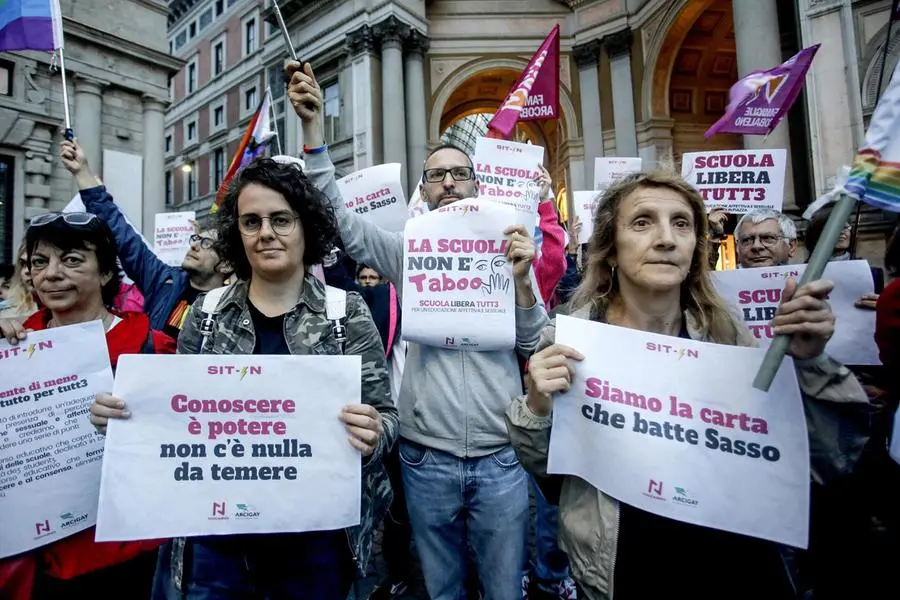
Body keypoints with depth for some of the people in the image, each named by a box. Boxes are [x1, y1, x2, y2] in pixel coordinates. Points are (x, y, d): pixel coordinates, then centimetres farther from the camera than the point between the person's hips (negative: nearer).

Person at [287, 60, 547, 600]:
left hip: (501, 459, 1)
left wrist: (523, 279, -13)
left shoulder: (506, 252, 3)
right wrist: (314, 125, -13)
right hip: (426, 460, 0)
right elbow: (338, 217, -8)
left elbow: (532, 347, 3)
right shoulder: (407, 253, 2)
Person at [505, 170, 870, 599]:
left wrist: (807, 361, -19)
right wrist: (538, 410, -25)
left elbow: (829, 461, -4)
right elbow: (546, 473, -6)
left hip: (740, 565, 2)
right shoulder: (568, 342, -15)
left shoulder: (724, 335, -8)